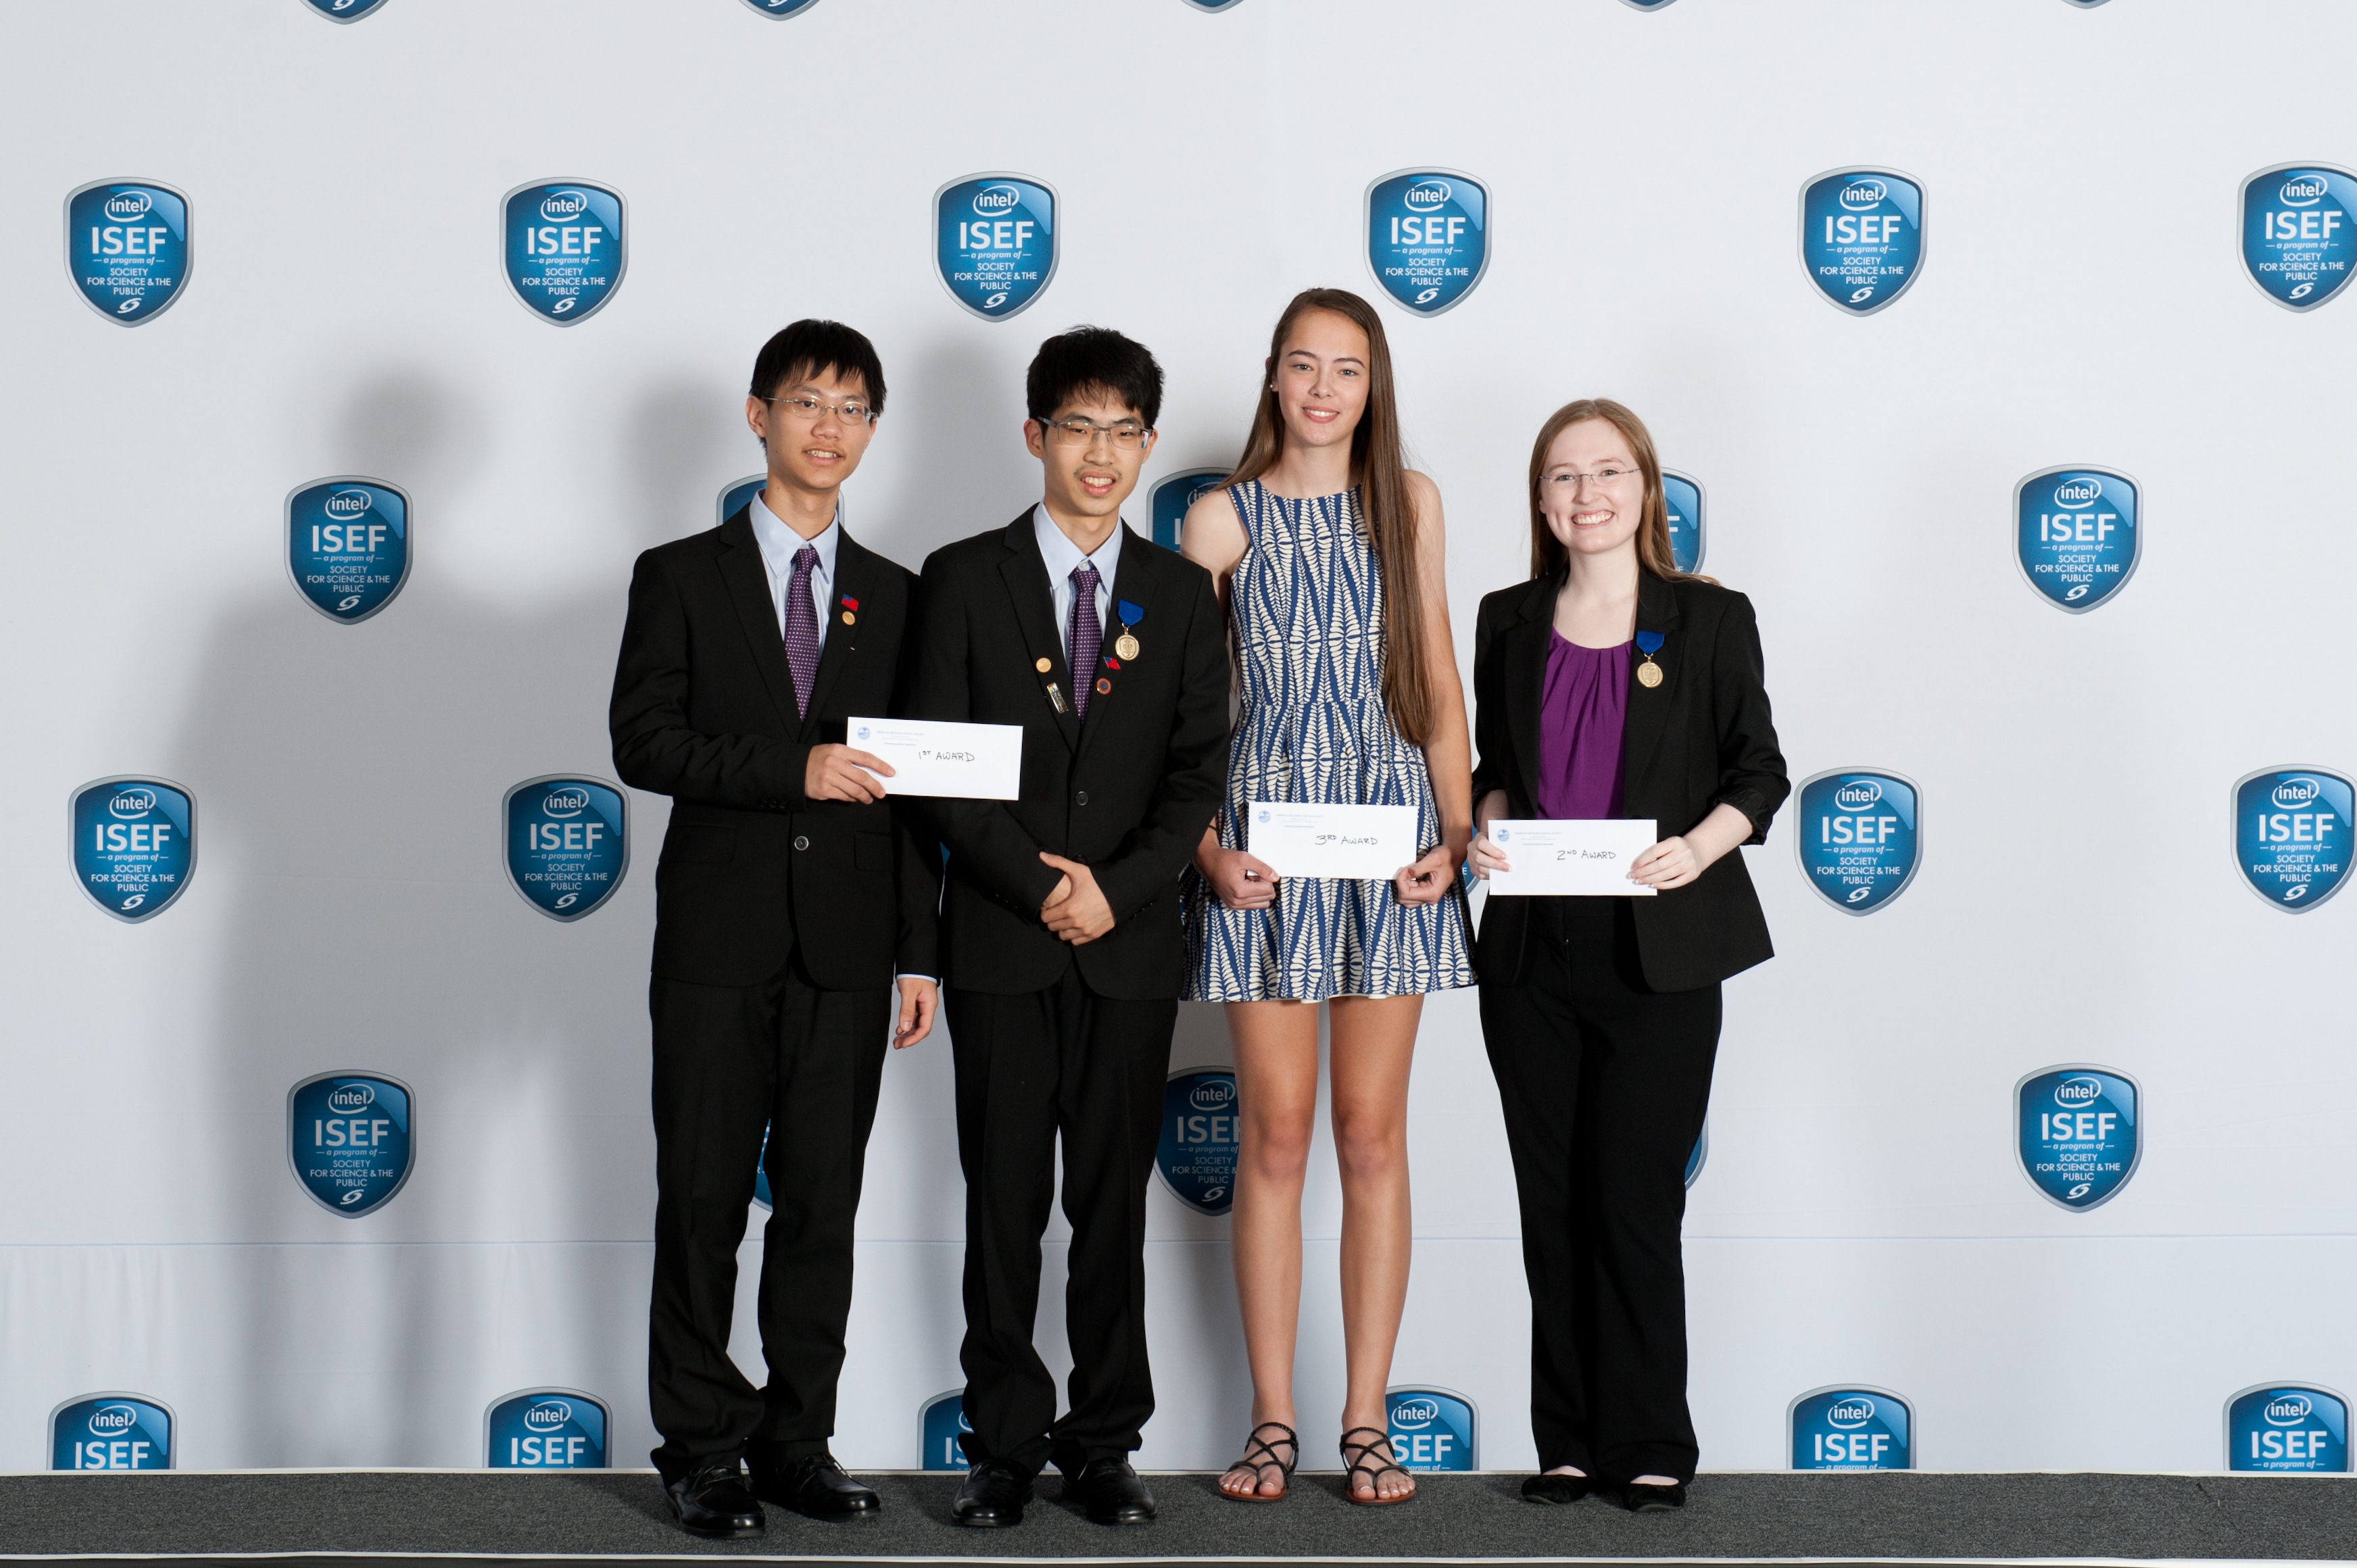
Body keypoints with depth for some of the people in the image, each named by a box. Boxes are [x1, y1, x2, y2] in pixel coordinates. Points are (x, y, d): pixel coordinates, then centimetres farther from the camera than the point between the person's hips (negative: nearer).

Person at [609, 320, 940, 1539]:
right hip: (719, 940, -2)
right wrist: (792, 769, -18)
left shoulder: (894, 597, 12)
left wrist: (919, 953, 6)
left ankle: (797, 1438, 14)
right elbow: (642, 742, -7)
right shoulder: (680, 578, 4)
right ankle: (701, 1447, 10)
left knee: (823, 1205, 5)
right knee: (703, 1203, 1)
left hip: (846, 949, 2)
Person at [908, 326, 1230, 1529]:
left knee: (1116, 1205, 5)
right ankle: (1005, 1444, 9)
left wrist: (1117, 887, -9)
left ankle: (1103, 1441, 12)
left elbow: (1198, 773, 5)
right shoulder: (964, 579, 3)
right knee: (1005, 1206, 2)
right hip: (1001, 946, -1)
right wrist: (1038, 887, -11)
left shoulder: (1179, 593, 9)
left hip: (1132, 946, 2)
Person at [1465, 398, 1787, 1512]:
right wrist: (1485, 827, -3)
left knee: (1635, 1201, -4)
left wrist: (1699, 847, -16)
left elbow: (1758, 773, 2)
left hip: (1659, 952, -3)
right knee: (1551, 1203, 7)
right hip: (1533, 950, 4)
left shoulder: (1711, 621, -1)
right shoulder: (1509, 623, 9)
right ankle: (1569, 1441, 15)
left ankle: (1649, 1445, 8)